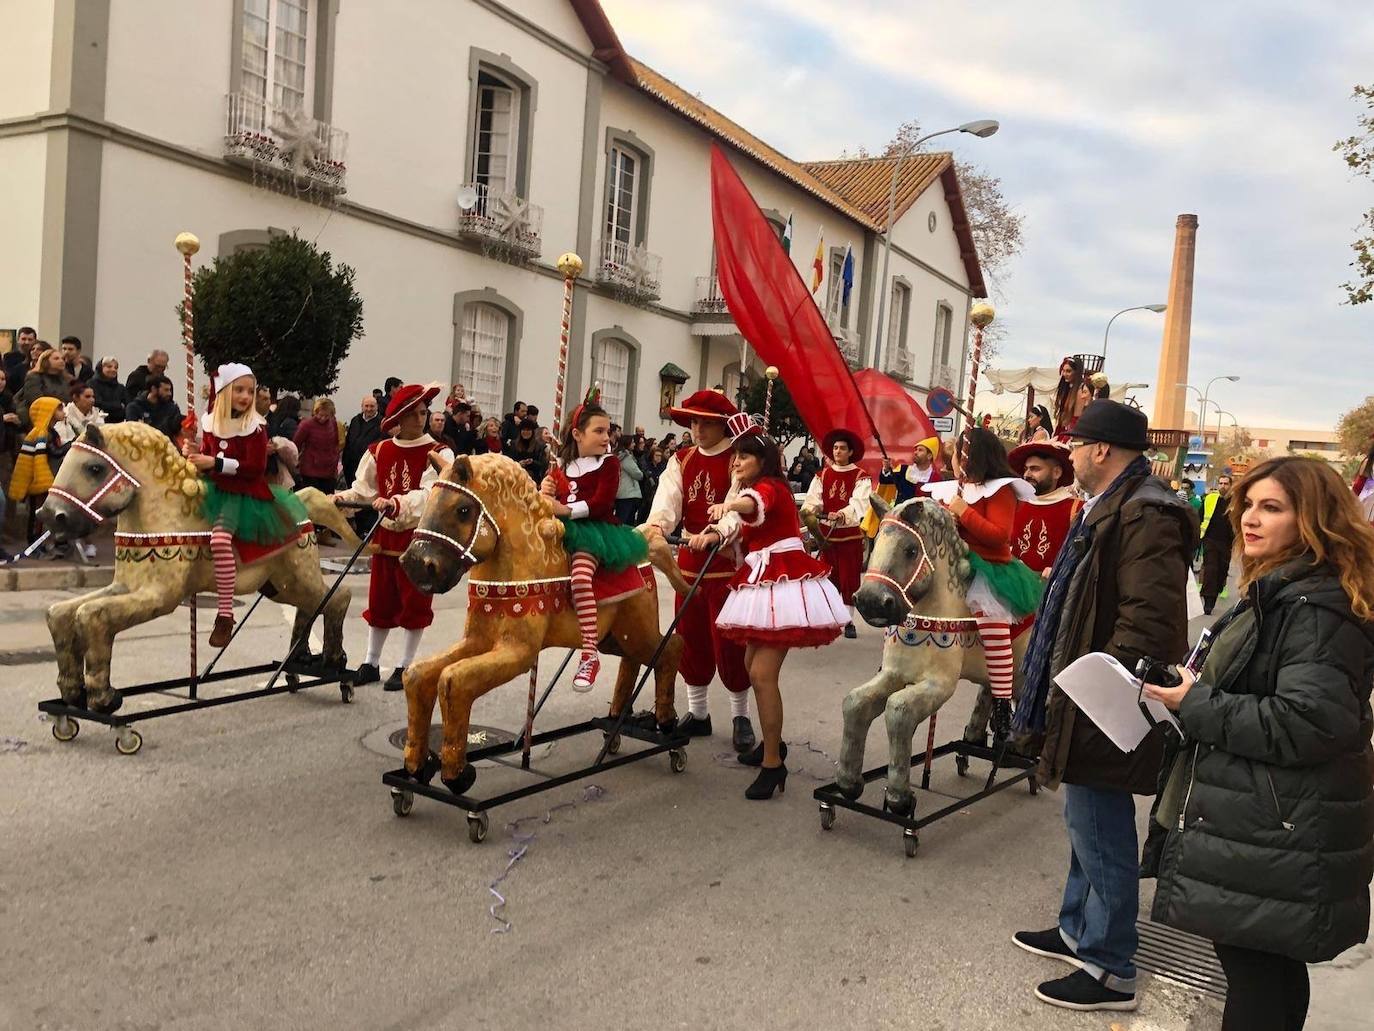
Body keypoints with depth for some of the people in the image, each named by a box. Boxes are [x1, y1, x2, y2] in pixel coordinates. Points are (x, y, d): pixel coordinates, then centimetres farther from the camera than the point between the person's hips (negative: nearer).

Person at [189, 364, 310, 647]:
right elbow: (208, 455, 19)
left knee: (220, 537, -29)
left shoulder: (255, 426, -9)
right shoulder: (210, 421, 7)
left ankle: (225, 615, -25)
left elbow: (255, 468, -16)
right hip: (216, 489, 8)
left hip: (246, 493, -8)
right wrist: (196, 456, -4)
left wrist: (215, 462, -20)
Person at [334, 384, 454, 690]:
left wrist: (397, 504, -39)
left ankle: (405, 667, 17)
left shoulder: (438, 453, -10)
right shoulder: (379, 451, 4)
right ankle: (371, 663, 25)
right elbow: (364, 489, 6)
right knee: (379, 601, 13)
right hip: (386, 535, 4)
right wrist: (344, 498, -14)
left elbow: (430, 494, -24)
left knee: (415, 603, 4)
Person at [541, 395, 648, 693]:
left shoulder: (609, 462, -1)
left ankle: (590, 655, -30)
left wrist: (566, 510, -22)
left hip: (596, 529, -7)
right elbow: (556, 499, 20)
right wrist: (547, 492, -4)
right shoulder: (562, 464, 15)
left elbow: (602, 503, -14)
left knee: (580, 577, -30)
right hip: (565, 530, 7)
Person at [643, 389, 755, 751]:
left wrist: (716, 533, -41)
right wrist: (656, 526, -29)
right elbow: (667, 500, -8)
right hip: (689, 558, 5)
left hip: (728, 558, -5)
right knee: (690, 637, 10)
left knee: (728, 639, -1)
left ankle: (740, 716, 15)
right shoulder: (680, 461, 8)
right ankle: (697, 712, 25)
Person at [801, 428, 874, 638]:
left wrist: (842, 514, -34)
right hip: (825, 533, 3)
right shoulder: (822, 475, 8)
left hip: (850, 534, -3)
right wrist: (809, 509, -26)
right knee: (828, 577, 7)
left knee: (849, 578, 1)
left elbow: (859, 503, -16)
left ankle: (849, 621, 10)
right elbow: (813, 498, -3)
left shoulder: (860, 477, -3)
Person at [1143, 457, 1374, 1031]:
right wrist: (1197, 694, 10)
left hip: (1278, 840, -10)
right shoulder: (1279, 592, 16)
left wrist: (1196, 704, -19)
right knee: (1271, 972, 21)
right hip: (1268, 829, 10)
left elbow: (1307, 724, -27)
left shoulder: (1318, 608, -18)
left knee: (1256, 972, -2)